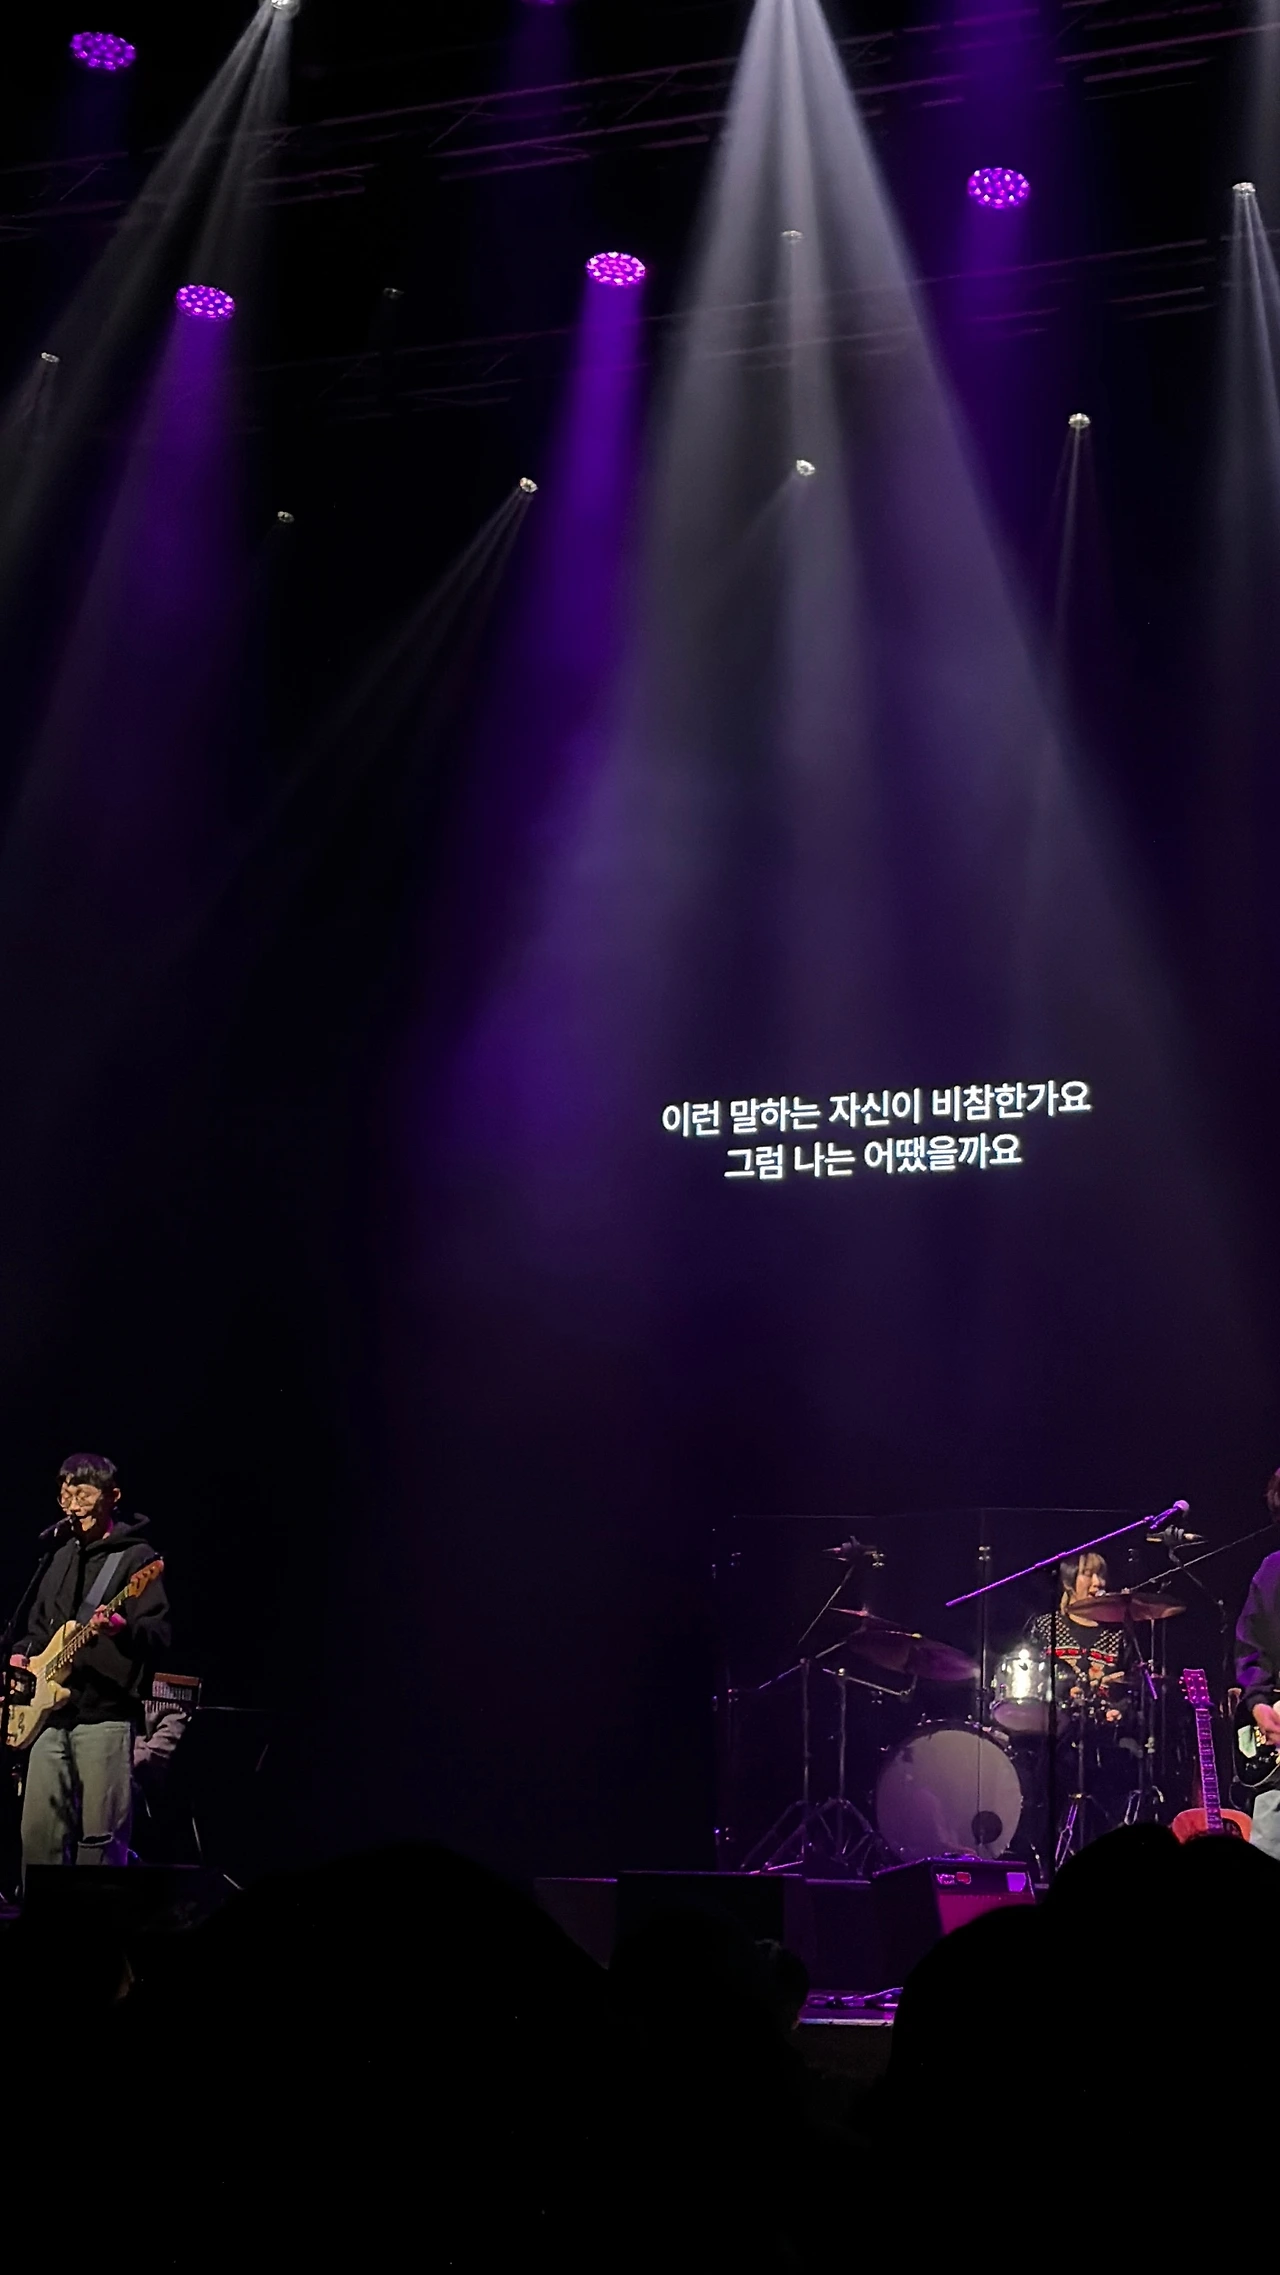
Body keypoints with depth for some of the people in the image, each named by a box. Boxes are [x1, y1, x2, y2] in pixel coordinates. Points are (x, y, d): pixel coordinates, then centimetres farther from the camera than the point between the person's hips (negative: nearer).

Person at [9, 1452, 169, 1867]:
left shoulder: (135, 1557, -3)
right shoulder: (64, 1557, 19)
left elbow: (158, 1633, -12)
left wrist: (121, 1629, -32)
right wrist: (23, 1654, 10)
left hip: (106, 1713, -7)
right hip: (51, 1713, 7)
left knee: (99, 1836, -7)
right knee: (39, 1831, 4)